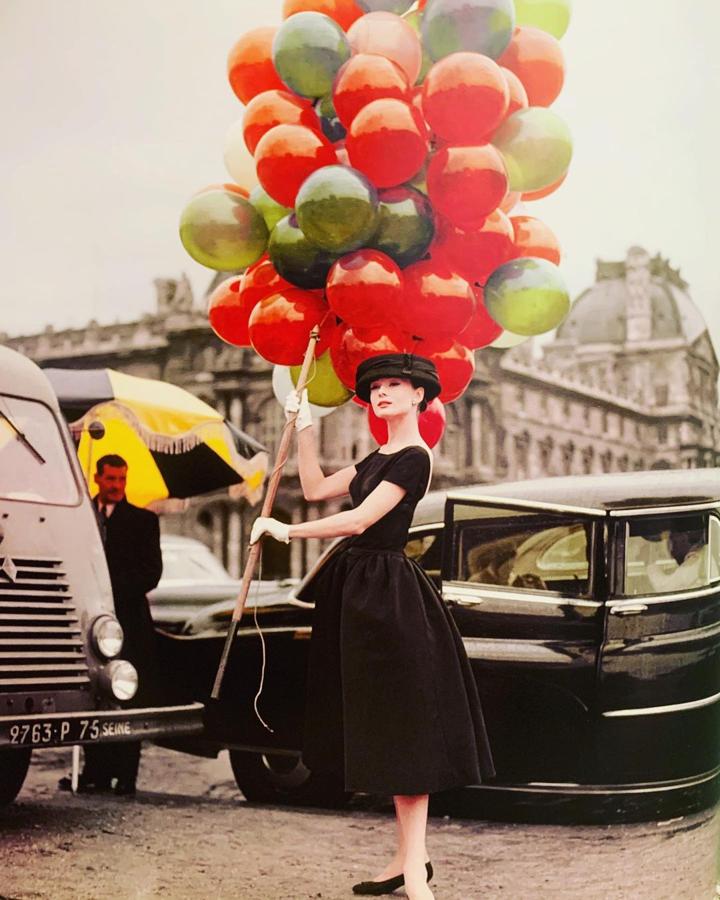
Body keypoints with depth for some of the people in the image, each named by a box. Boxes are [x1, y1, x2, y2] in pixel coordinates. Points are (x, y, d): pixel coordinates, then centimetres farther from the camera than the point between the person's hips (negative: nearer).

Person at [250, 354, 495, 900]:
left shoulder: (414, 457, -13)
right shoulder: (378, 457, 16)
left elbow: (359, 521, -19)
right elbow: (316, 489, 20)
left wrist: (285, 530, -11)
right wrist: (304, 426, 16)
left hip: (388, 593, -10)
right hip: (360, 588, 10)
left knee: (401, 728, -7)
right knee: (382, 730, 11)